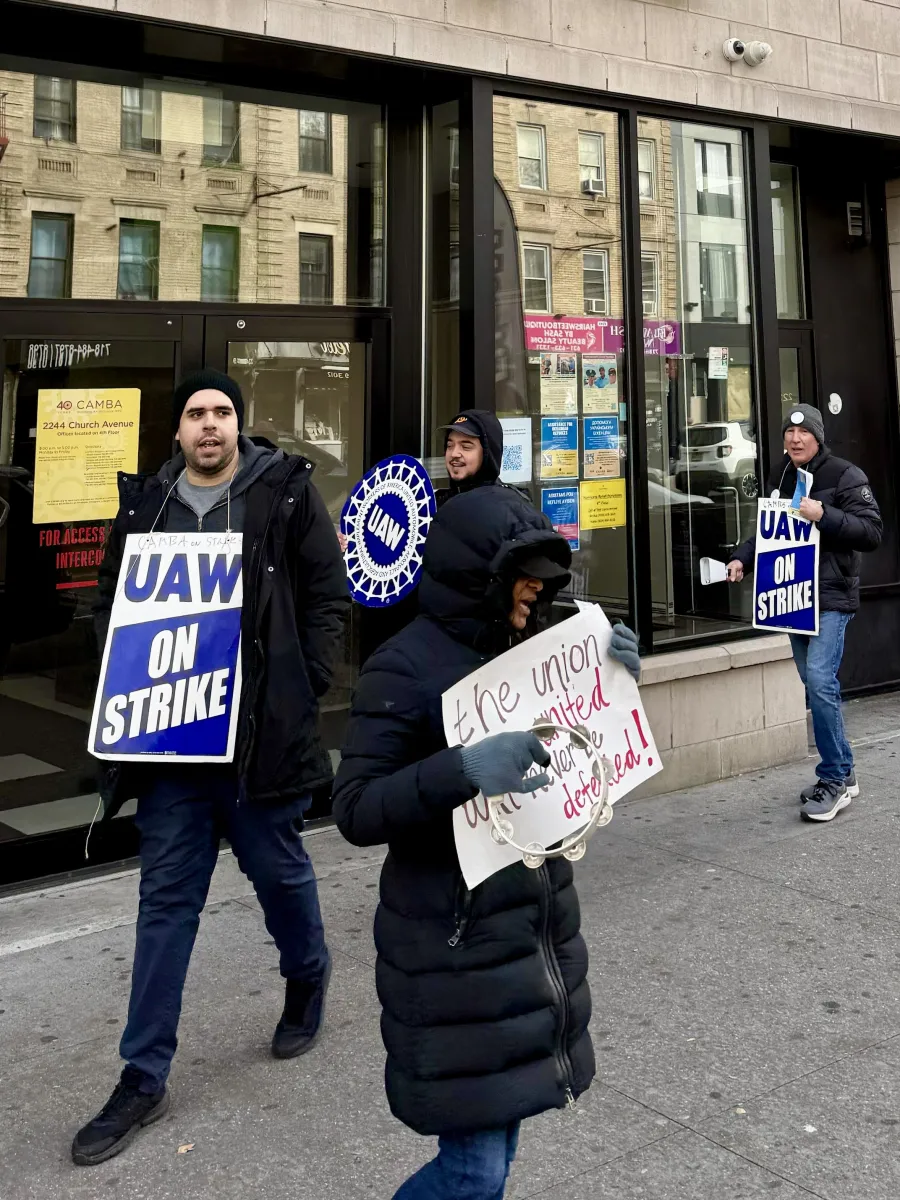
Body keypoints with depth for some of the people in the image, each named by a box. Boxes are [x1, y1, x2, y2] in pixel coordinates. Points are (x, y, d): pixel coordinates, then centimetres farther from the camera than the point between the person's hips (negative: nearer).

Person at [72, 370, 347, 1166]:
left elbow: (327, 593, -1)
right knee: (167, 896, 8)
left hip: (262, 727, -3)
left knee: (279, 868, 14)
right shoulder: (145, 502, 8)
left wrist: (307, 684, -9)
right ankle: (144, 1078, 17)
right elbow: (112, 602, 15)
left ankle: (308, 980, 45)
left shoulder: (285, 491, -2)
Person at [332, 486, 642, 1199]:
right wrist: (462, 770, -33)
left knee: (500, 1138, 15)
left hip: (536, 931, 7)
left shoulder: (520, 651, 6)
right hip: (455, 944, -6)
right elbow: (355, 809, -18)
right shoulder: (405, 668, -14)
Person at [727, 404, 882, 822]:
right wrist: (743, 559, 4)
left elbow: (872, 531, -12)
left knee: (819, 680, -16)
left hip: (832, 596, -6)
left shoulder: (844, 475, -6)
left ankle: (835, 779, -5)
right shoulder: (780, 478, 13)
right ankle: (842, 775, 21)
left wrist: (824, 515, -23)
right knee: (815, 685, 9)